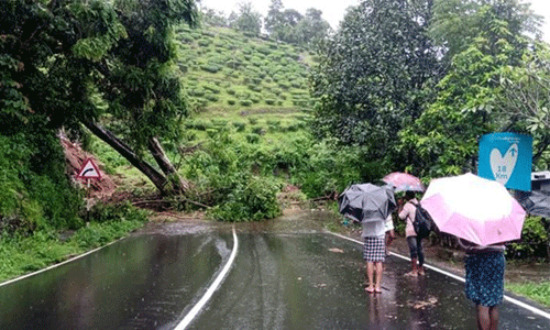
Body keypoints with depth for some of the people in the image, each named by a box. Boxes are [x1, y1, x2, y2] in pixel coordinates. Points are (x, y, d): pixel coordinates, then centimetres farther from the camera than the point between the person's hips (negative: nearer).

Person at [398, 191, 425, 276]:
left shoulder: (408, 205, -13)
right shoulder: (419, 203, 10)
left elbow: (401, 216, -8)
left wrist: (400, 205, 0)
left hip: (411, 231, -7)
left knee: (413, 251, -7)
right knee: (419, 249, 13)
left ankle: (414, 271, -7)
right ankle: (421, 269, 19)